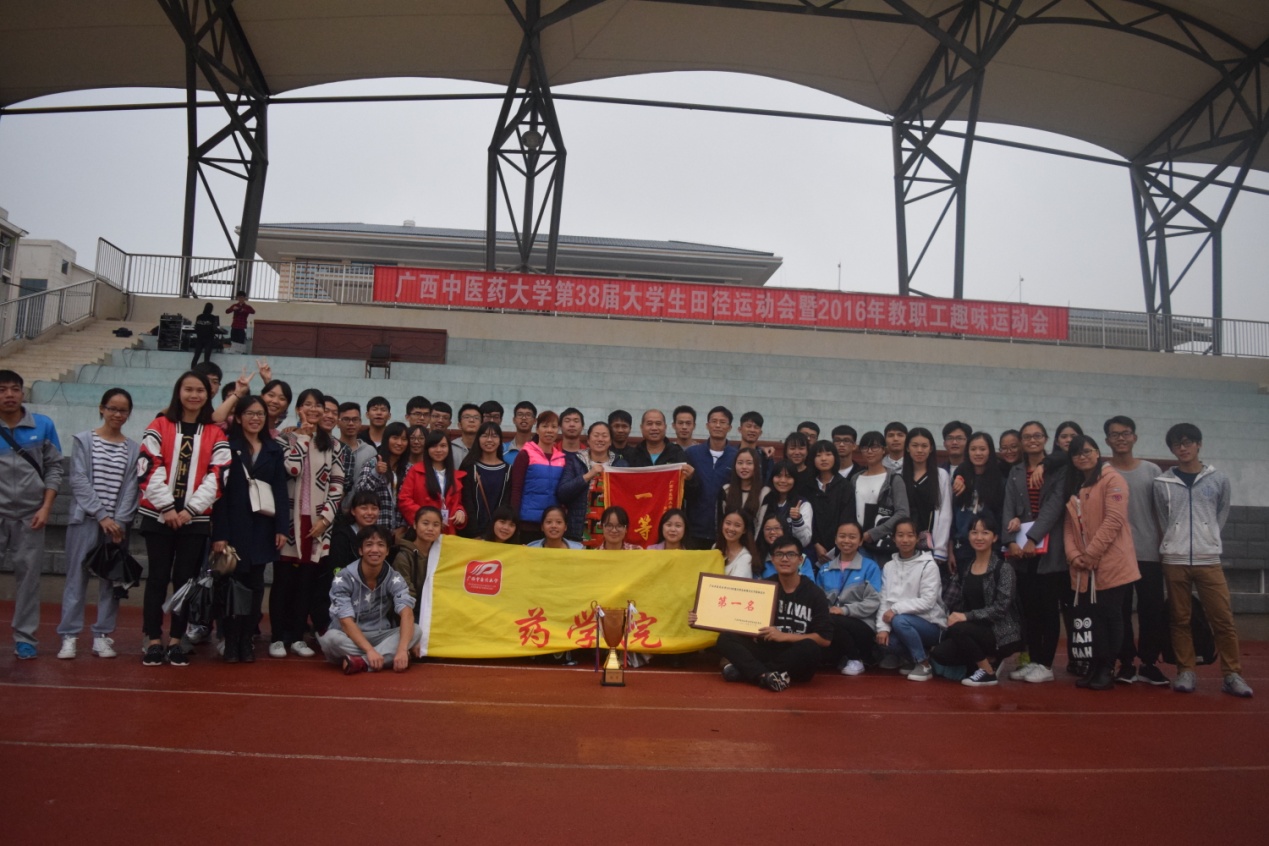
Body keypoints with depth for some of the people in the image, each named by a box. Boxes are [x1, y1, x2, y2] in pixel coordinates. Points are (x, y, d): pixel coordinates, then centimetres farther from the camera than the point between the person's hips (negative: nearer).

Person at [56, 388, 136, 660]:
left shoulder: (134, 449, 7)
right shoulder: (84, 440, 4)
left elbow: (130, 489, 2)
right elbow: (79, 481, -4)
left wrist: (119, 522, -9)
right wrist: (102, 516, -11)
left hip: (117, 524, 1)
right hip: (85, 520, -1)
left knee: (111, 580, 3)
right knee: (77, 577, -1)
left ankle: (102, 636, 11)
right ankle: (69, 636, 5)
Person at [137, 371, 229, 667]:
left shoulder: (216, 434, 5)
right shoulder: (159, 426, 3)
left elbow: (217, 476, -1)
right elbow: (148, 468, -4)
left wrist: (191, 510, -9)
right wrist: (167, 507, -10)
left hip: (195, 518, 1)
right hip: (158, 515, -1)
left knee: (186, 579, 5)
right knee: (158, 577, 3)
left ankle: (175, 641, 14)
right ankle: (154, 641, 11)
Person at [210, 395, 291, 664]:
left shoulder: (274, 450, 12)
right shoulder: (227, 447, 0)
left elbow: (281, 491, 8)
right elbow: (220, 491, -7)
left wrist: (282, 527, -1)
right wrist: (219, 533, -13)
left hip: (262, 527, 3)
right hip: (234, 525, -3)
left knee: (255, 584, 6)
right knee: (232, 582, 0)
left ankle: (246, 639, 14)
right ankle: (230, 641, 9)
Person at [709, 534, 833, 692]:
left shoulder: (815, 594, -3)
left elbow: (825, 639, -9)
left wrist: (783, 636, -16)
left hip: (797, 661, -2)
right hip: (766, 651, 2)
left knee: (810, 649, -35)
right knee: (726, 638, -18)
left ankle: (744, 670, -28)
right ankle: (766, 676, -40)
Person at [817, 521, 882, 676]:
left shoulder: (870, 567, 3)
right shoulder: (825, 568, 15)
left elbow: (873, 602, -6)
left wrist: (845, 610, -18)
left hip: (862, 626, -3)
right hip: (829, 622, 3)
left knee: (832, 622, -34)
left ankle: (856, 659, -6)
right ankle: (841, 659, 3)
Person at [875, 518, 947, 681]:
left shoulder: (928, 565, -7)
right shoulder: (889, 566, 7)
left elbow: (928, 601, -16)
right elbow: (884, 600, 0)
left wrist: (896, 609, -21)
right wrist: (883, 627, -15)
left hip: (931, 624, -4)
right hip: (906, 622, 4)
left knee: (899, 621, -33)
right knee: (884, 639, -26)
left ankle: (924, 664, -12)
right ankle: (913, 659, 5)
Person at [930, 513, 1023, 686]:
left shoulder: (1003, 569, -8)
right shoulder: (965, 569, 9)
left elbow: (1001, 607, -17)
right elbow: (955, 603, 6)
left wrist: (967, 616, -24)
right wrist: (954, 617, -15)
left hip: (1000, 632, -5)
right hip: (973, 631, 5)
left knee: (958, 630, -31)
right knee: (939, 654, -18)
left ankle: (988, 672, -8)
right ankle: (987, 659, 6)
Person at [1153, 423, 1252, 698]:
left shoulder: (1219, 479, 4)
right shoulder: (1162, 483, 2)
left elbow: (1222, 515, 14)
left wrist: (1207, 541, 12)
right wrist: (1176, 543, 6)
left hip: (1209, 559, 0)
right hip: (1174, 560, 0)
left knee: (1223, 619, 0)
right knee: (1180, 619, 5)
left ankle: (1232, 674, 10)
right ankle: (1185, 672, 13)